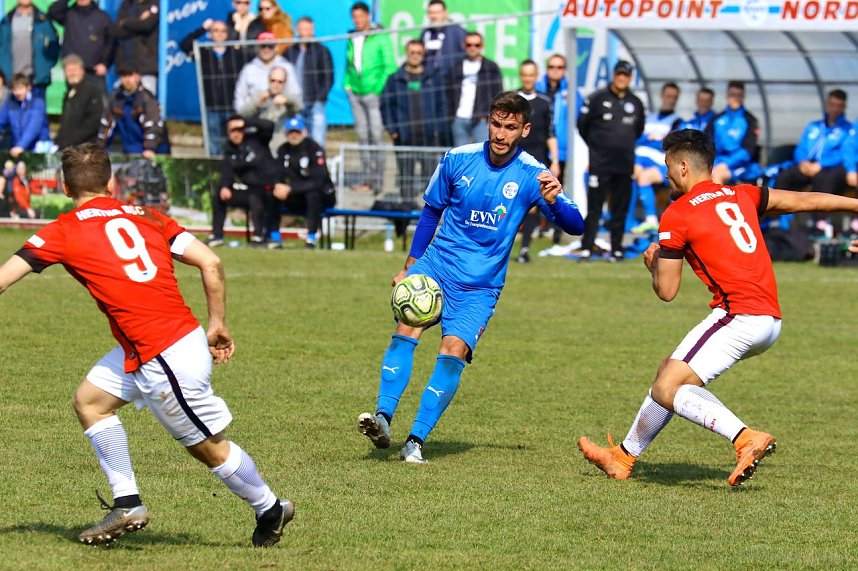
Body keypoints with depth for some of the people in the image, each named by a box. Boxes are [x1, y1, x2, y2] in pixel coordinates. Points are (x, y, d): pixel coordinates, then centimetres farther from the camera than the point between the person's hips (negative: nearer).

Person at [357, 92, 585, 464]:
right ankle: (383, 418, -26)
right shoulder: (458, 159, 0)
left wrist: (553, 201, -32)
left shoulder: (532, 175, -6)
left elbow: (575, 227, -10)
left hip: (480, 286, -2)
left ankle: (416, 440, -15)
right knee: (406, 328, -22)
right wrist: (409, 265, 14)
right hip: (434, 265, 2)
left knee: (454, 350, -18)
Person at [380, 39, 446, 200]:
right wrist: (392, 129, -3)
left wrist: (438, 129, -2)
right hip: (404, 138, 0)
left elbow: (441, 105, 9)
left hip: (429, 138, 0)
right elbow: (386, 105, 7)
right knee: (406, 178, 4)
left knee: (430, 173, -2)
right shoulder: (395, 79, 6)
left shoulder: (433, 78, 8)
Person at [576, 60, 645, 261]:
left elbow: (639, 130, 24)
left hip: (625, 164, 4)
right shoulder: (597, 99, -1)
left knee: (621, 209, 6)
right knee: (594, 207, -4)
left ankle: (617, 248, 12)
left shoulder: (635, 103, 10)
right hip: (600, 163, -4)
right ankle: (586, 248, -2)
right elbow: (583, 125, 6)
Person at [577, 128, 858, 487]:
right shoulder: (741, 196, 15)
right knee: (669, 370, 20)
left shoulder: (676, 215, -3)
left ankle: (746, 439, -29)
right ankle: (625, 456, 30)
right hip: (770, 320, 9)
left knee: (666, 390, -12)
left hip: (739, 316, -9)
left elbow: (666, 291, -1)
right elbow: (804, 201, 16)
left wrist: (653, 262, 20)